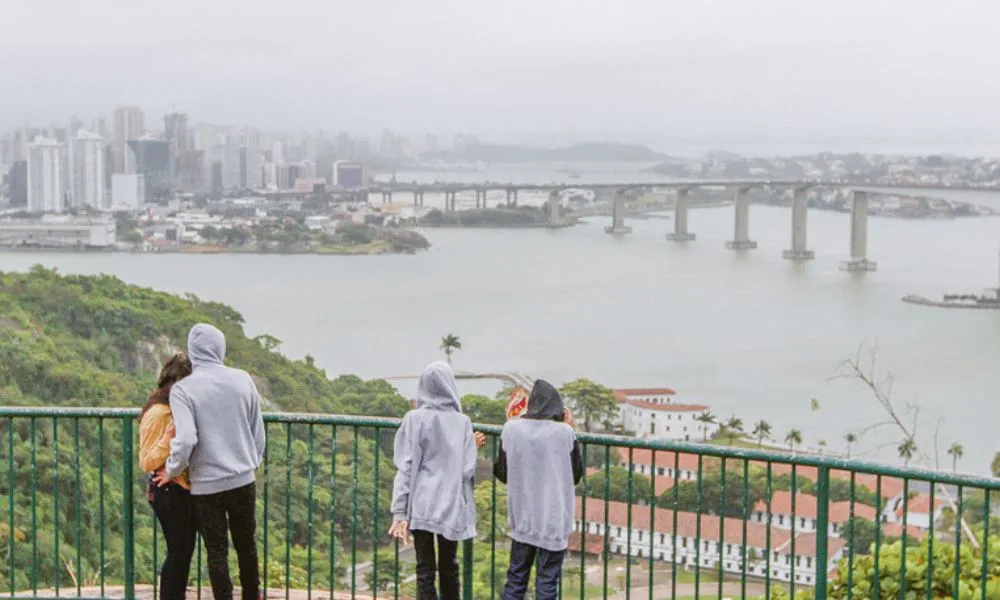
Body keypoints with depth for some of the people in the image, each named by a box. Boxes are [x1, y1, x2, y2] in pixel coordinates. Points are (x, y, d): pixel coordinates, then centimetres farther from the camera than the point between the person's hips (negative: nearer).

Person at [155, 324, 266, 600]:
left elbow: (185, 439, -22)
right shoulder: (243, 380, -2)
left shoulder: (183, 389, -12)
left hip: (206, 485, -3)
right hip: (243, 480, 3)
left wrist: (172, 470, -5)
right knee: (246, 544, 19)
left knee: (217, 551, 7)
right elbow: (257, 431, 6)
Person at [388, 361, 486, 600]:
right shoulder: (462, 422, -2)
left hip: (421, 505, -1)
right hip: (452, 505, 1)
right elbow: (467, 469, -5)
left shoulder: (414, 419, -5)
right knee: (448, 567, 16)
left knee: (425, 569, 2)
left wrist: (400, 511, -6)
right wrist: (472, 448, 14)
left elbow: (405, 468, -8)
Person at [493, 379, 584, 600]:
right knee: (547, 581, 5)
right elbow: (576, 474, 2)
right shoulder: (564, 432, -11)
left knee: (516, 577, 14)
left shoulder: (511, 429, -5)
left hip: (522, 515, 3)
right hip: (554, 518, -2)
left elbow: (502, 473, 4)